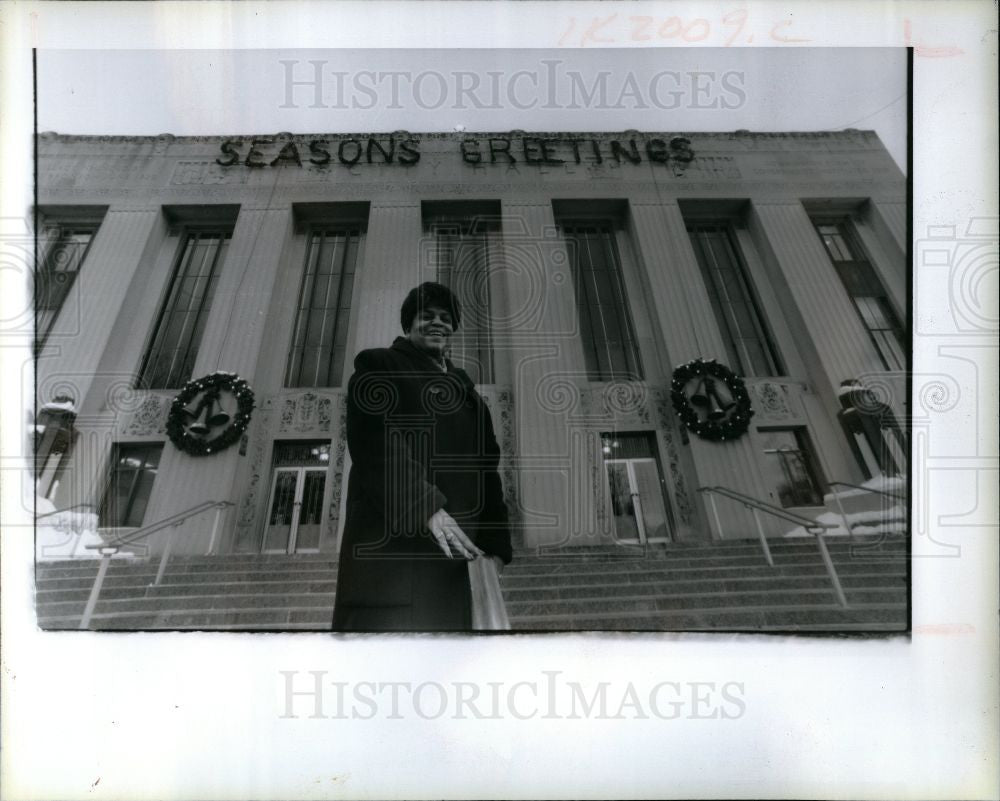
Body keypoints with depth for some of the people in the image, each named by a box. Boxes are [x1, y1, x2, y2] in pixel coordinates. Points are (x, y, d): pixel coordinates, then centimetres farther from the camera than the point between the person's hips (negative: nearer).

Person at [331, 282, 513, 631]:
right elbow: (375, 442, -7)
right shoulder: (379, 366, 10)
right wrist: (427, 506, -20)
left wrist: (495, 544, 8)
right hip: (391, 544, -5)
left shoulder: (464, 388, 26)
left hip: (454, 552, 6)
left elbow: (486, 467, 20)